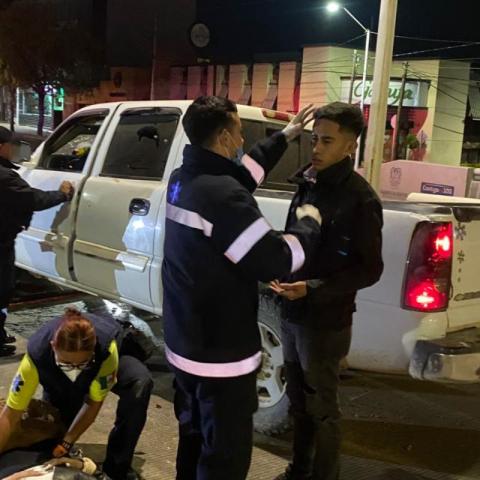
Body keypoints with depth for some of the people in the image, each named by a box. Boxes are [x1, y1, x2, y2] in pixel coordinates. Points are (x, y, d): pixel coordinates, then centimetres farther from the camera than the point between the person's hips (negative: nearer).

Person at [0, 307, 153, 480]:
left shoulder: (106, 347, -42)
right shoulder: (37, 353, -39)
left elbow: (94, 402, -26)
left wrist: (67, 442, -25)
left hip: (104, 361, -1)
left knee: (140, 383, -31)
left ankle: (118, 466, -17)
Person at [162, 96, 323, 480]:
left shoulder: (183, 181, 3)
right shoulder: (224, 195, -26)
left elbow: (243, 173, 19)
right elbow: (276, 261, -22)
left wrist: (286, 136, 26)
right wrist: (309, 224, -4)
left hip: (185, 345, 9)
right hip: (222, 354, -9)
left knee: (195, 439, 25)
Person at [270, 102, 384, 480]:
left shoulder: (360, 199, -16)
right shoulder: (309, 184, 5)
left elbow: (369, 270, -15)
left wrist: (312, 289, -23)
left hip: (326, 323, -7)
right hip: (293, 315, 7)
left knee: (322, 410, 9)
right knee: (299, 401, 21)